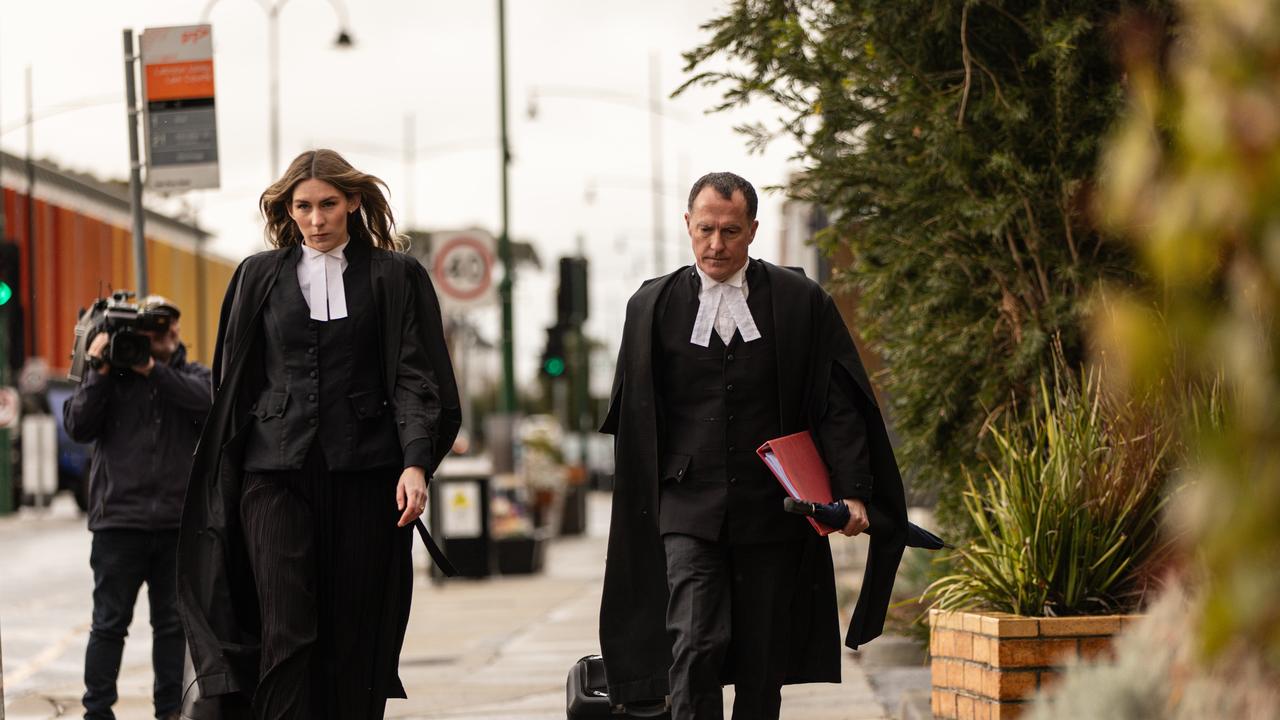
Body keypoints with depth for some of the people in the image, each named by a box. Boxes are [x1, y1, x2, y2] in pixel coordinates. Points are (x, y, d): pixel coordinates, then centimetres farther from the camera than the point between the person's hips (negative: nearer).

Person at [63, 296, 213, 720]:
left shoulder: (190, 375, 9)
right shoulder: (110, 376, 4)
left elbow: (209, 400, -13)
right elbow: (78, 426, -6)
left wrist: (153, 370, -17)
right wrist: (100, 373, -13)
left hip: (177, 524, 2)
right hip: (119, 521, -2)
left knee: (173, 622, 9)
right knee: (109, 623, 1)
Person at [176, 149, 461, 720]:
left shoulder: (395, 277, 7)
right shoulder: (259, 276, 12)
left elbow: (415, 377, 0)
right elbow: (234, 385, 14)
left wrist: (416, 463, -14)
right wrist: (226, 478, 9)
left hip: (364, 474, 0)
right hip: (277, 471, 1)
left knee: (354, 634, 0)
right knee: (286, 631, -11)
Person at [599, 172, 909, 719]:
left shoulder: (802, 303, 3)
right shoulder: (653, 306, 6)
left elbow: (838, 404, 1)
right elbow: (634, 416, 11)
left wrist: (852, 490, -9)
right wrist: (642, 505, 8)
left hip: (771, 510, 0)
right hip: (689, 510, 0)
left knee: (763, 664, 4)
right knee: (696, 647, -14)